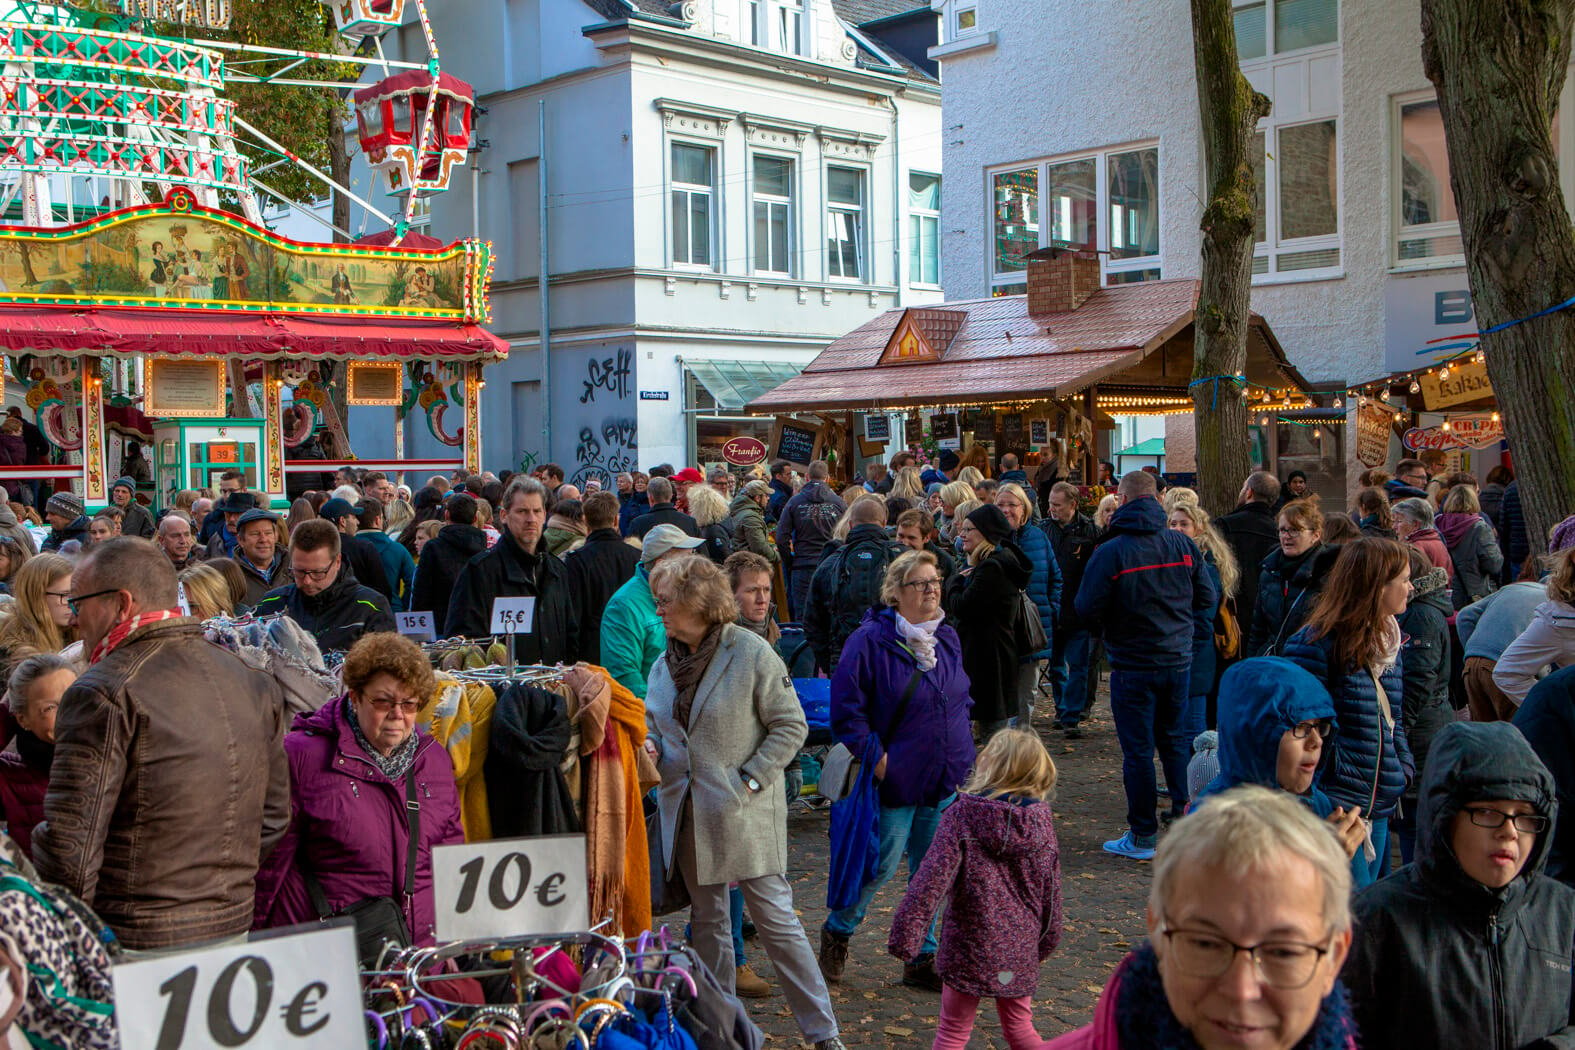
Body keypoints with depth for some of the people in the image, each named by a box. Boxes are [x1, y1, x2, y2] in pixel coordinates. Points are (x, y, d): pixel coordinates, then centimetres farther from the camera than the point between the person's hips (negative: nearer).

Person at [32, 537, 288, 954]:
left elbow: (69, 846, -18)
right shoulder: (254, 683, 7)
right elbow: (274, 815, 13)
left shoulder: (104, 694, -16)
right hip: (234, 930, 7)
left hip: (132, 950, -7)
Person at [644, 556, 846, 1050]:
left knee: (775, 918, -2)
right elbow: (655, 727, 19)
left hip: (744, 813, -6)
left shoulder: (751, 652, -12)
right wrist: (650, 747, -3)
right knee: (707, 921, 15)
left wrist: (750, 781, -15)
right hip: (687, 814, 6)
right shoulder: (664, 664, 7)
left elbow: (791, 726, -9)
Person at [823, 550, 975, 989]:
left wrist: (961, 753, 11)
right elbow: (846, 708, -14)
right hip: (896, 780, -6)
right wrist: (874, 757, -16)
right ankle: (836, 933, 26)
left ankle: (921, 957, 25)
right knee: (883, 864, 0)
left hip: (944, 780, 6)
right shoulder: (870, 640, -14)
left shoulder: (947, 639, 8)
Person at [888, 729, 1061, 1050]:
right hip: (1021, 949, 4)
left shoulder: (961, 815, -14)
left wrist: (905, 933, -17)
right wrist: (1047, 941, 22)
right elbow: (1051, 889, 7)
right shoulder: (1041, 820, -2)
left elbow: (932, 878, -21)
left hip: (970, 946, -4)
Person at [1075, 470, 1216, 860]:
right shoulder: (1183, 544, -2)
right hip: (1178, 659, 5)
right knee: (1173, 739, 20)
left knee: (1138, 748, 2)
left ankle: (1143, 837, 8)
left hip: (1133, 664, -5)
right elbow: (1208, 597, 4)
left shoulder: (1111, 552, -17)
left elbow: (1087, 608, -16)